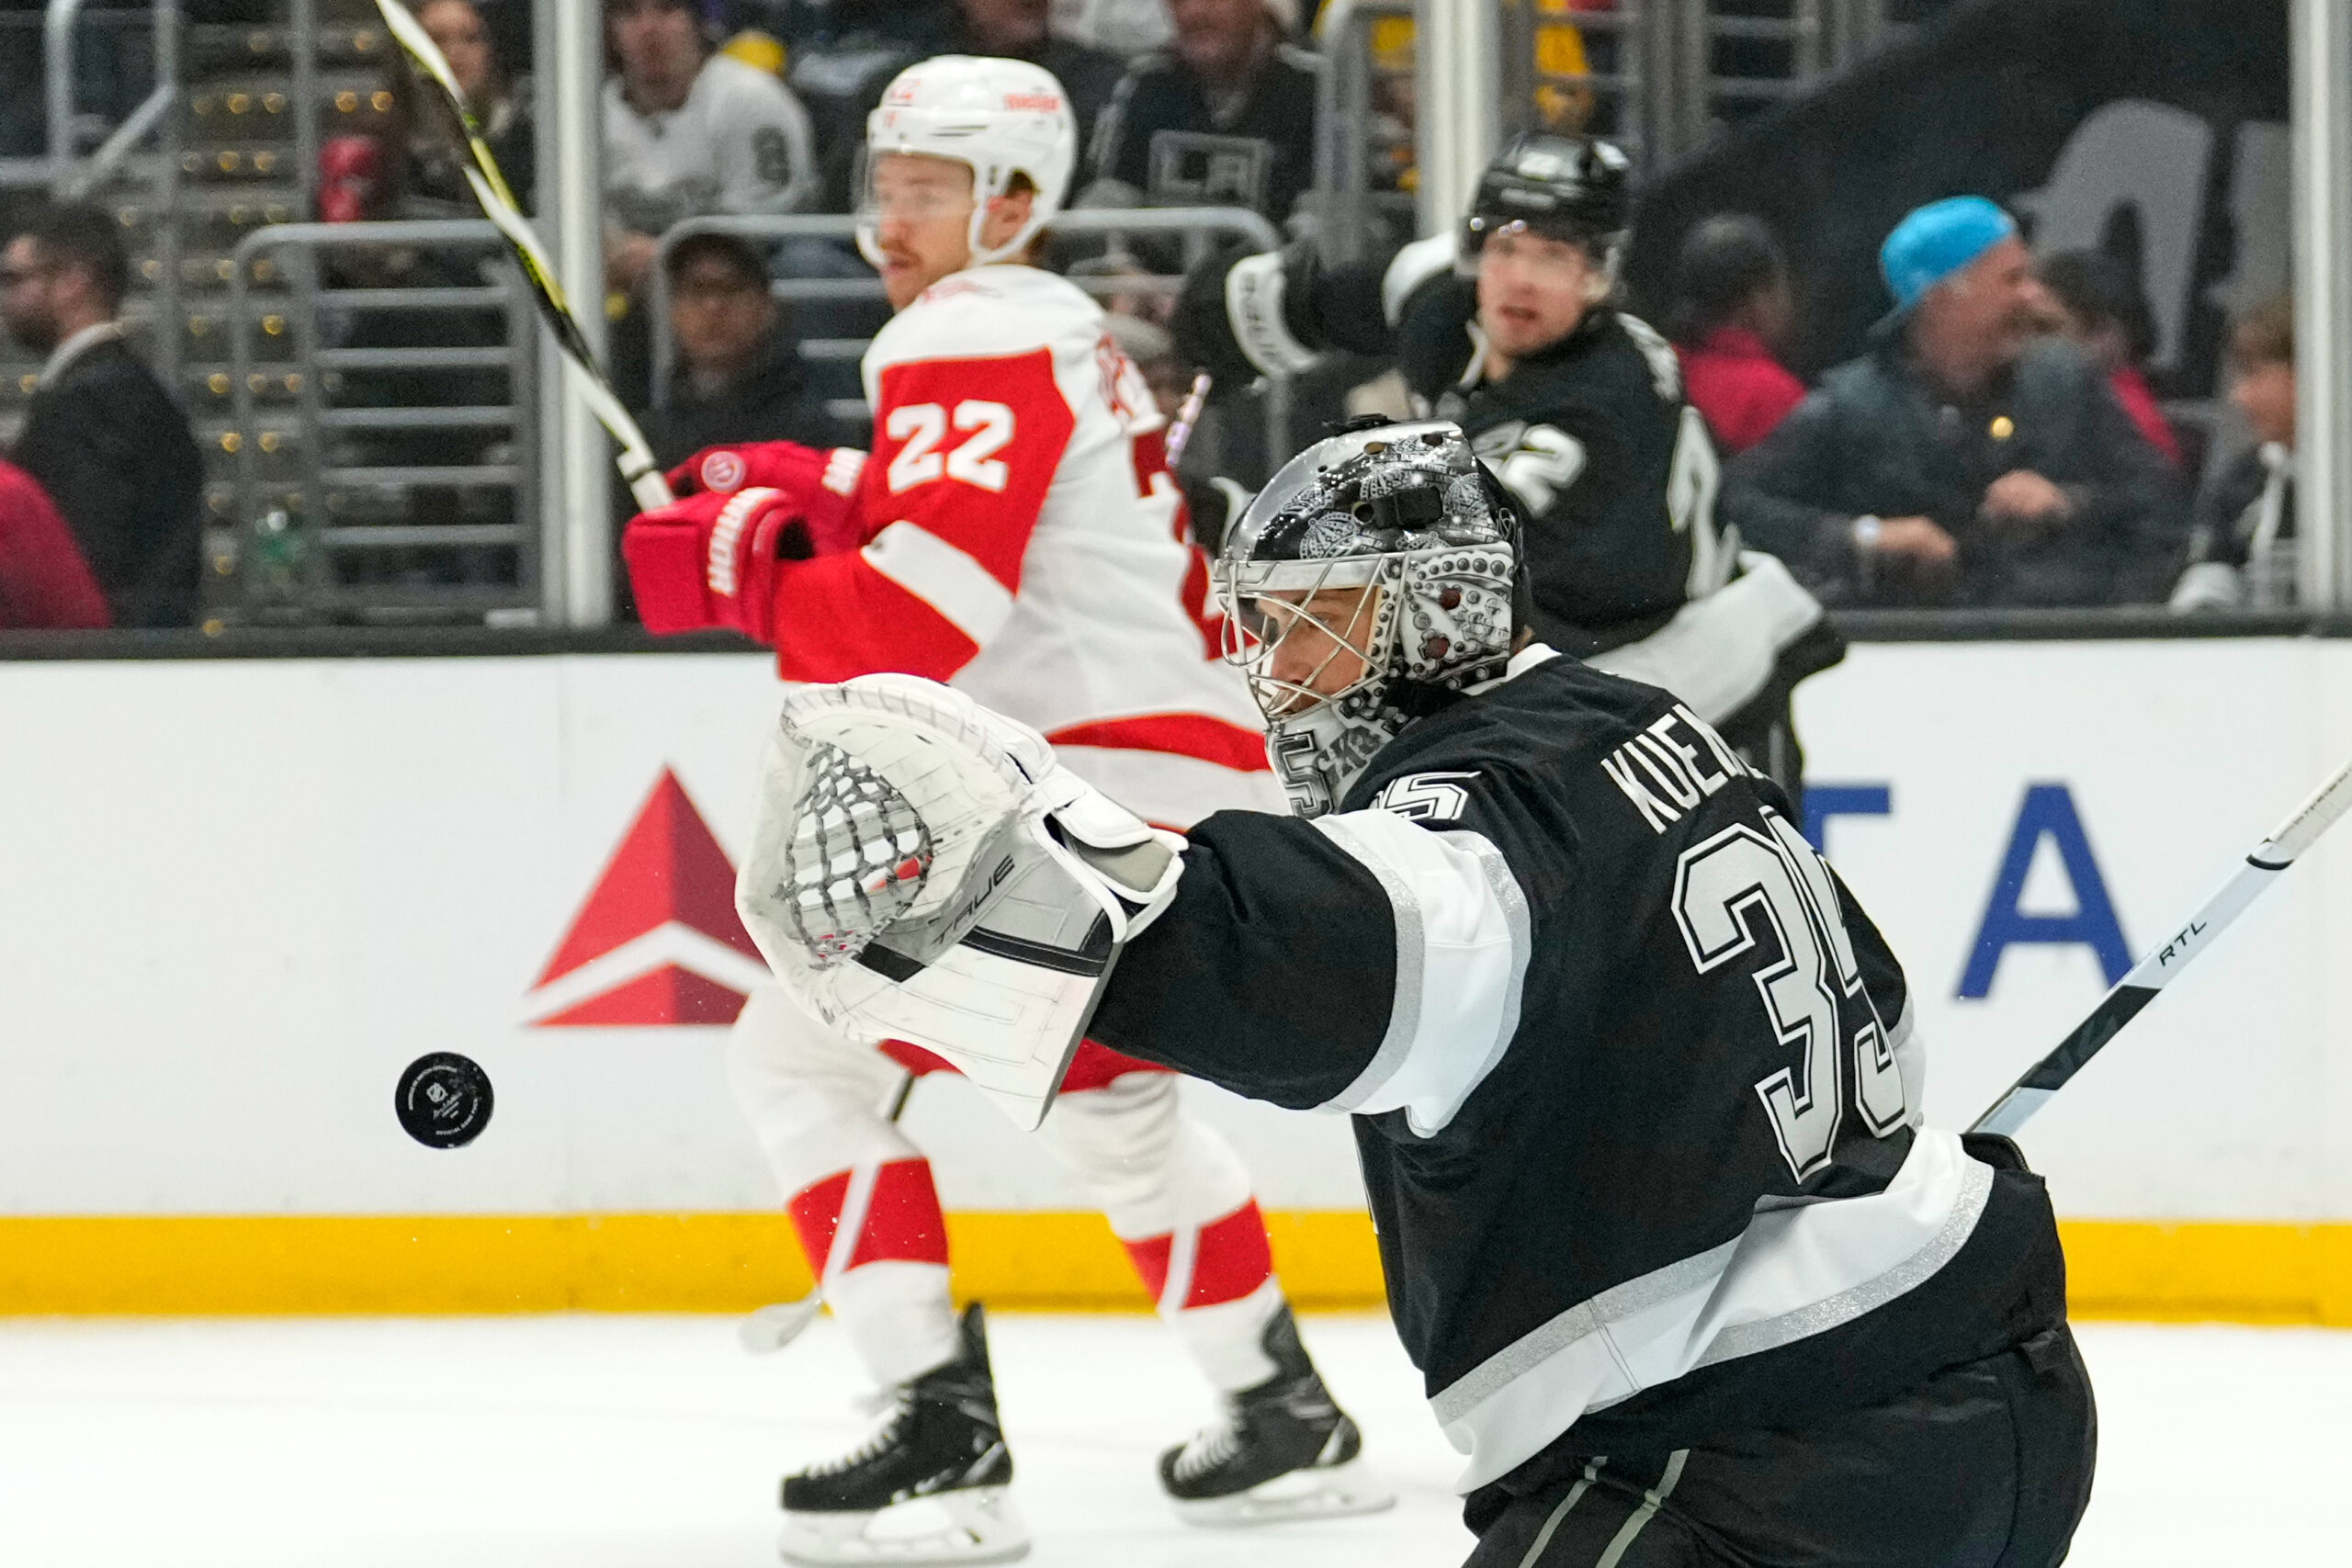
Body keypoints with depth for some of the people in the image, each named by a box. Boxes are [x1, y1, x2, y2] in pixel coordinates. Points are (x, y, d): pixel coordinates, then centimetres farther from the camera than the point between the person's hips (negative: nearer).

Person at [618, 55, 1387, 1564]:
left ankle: (946, 1435, -15)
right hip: (1203, 781, 11)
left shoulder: (973, 339, -10)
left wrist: (740, 574, -11)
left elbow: (925, 608, -23)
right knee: (1109, 1088, 32)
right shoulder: (1066, 335, 23)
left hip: (1096, 791, -11)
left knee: (812, 1049, -7)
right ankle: (1289, 1420, 38)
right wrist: (805, 498, 8)